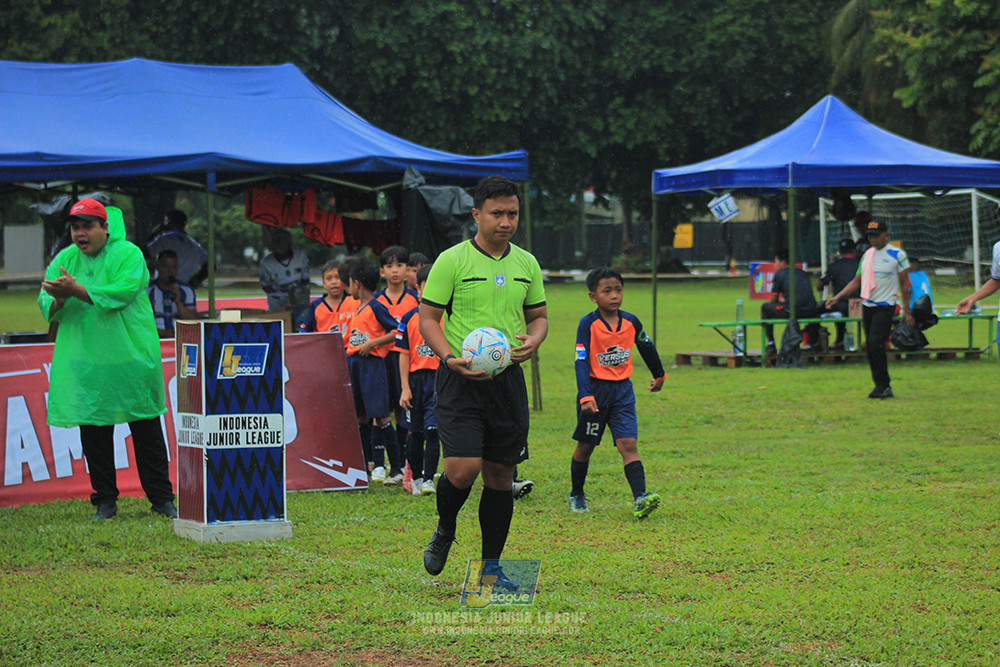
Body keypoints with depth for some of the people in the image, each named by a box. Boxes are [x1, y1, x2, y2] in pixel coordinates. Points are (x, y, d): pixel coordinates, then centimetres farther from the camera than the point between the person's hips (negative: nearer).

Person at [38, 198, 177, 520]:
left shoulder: (128, 254, -5)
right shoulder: (64, 260, 9)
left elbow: (123, 292, -21)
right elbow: (45, 303, 3)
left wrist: (76, 290, -25)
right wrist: (59, 299, -20)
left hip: (130, 358, -3)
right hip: (84, 363, 3)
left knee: (146, 432, 2)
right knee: (93, 432, 5)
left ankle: (161, 497, 10)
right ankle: (105, 500, 15)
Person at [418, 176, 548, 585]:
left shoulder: (527, 264, 9)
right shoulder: (452, 260, -6)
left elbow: (539, 315, 19)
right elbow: (427, 318, -4)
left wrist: (533, 340, -4)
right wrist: (450, 357, -20)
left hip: (508, 380, 5)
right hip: (461, 380, -4)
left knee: (500, 475, 6)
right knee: (463, 468, -16)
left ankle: (491, 567, 16)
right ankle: (444, 529, 16)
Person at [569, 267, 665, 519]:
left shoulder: (631, 322, 1)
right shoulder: (588, 324, -12)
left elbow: (647, 347, 20)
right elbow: (581, 361, -18)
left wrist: (659, 375, 35)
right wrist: (586, 396, -29)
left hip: (622, 390, 2)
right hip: (595, 389, -2)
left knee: (628, 444, -11)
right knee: (585, 446, 11)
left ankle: (640, 499, -23)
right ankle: (576, 495, 30)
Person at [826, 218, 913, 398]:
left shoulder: (897, 255, -3)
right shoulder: (867, 255, 13)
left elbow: (905, 284, 0)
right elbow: (857, 281, 18)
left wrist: (906, 312, -4)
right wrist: (837, 297, 7)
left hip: (885, 306, -6)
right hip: (867, 306, 6)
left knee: (876, 342, -19)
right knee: (870, 346, 4)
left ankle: (883, 386, -15)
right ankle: (882, 387, 10)